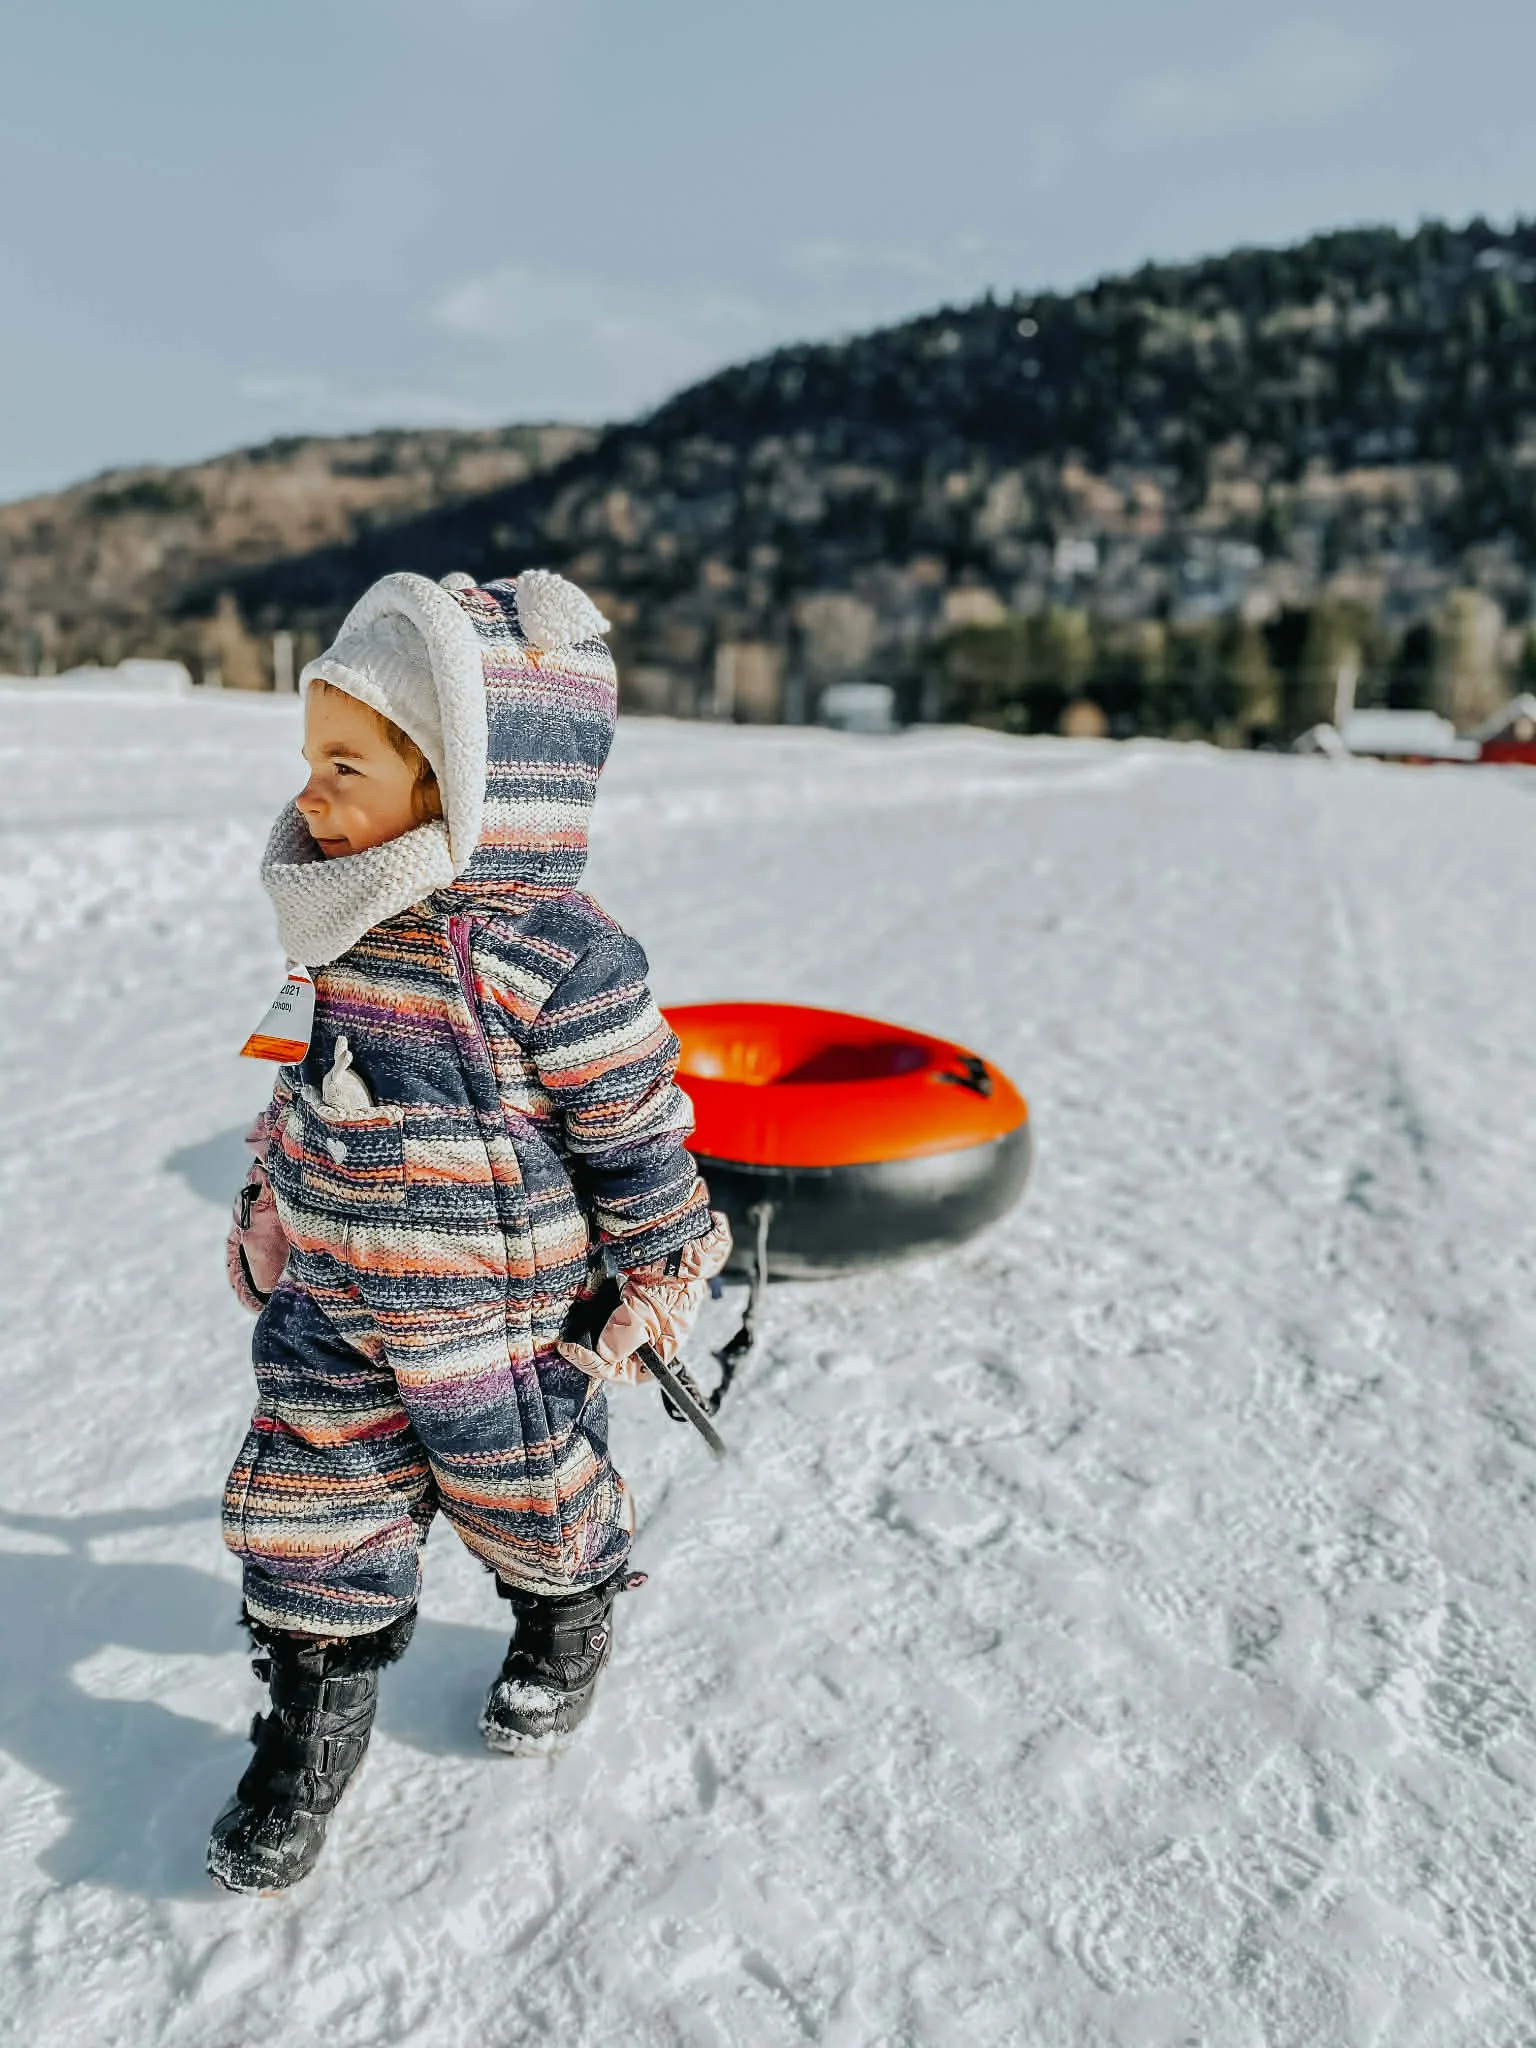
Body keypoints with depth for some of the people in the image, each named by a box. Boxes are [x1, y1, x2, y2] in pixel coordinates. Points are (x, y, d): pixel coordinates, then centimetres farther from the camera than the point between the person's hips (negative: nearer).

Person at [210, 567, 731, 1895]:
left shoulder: (560, 959, -26)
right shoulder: (360, 931, -2)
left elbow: (637, 1136, -17)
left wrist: (658, 1283, -8)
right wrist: (276, 1219, 21)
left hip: (498, 1321, -6)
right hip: (329, 1307, 6)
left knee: (532, 1503, 18)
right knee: (311, 1515, 13)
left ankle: (570, 1625, 50)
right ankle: (314, 1726, 36)